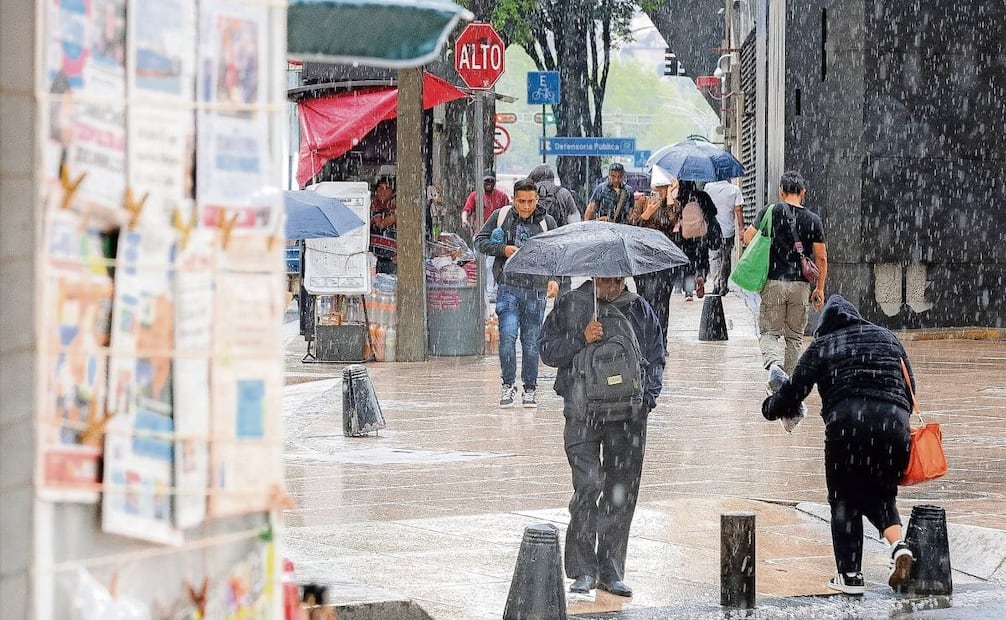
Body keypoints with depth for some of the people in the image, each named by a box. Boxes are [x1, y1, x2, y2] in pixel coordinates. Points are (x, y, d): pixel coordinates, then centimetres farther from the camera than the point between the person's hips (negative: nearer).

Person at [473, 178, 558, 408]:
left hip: (536, 289, 1)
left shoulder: (547, 222, 4)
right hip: (508, 287, -1)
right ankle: (508, 385, 2)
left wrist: (553, 279, -11)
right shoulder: (500, 216, 4)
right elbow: (480, 241, 10)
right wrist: (503, 249, -7)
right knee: (507, 336, -13)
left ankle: (529, 390, 17)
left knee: (531, 341, 5)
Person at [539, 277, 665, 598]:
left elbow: (656, 357, 17)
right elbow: (547, 350, 3)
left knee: (622, 493, 3)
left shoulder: (639, 309, 11)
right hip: (582, 414, -2)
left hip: (629, 415, 2)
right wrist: (581, 339, -12)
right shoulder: (569, 305, 6)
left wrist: (648, 395, 2)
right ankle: (583, 569, -5)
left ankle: (611, 571, 11)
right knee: (588, 485, -13)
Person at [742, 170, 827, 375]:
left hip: (774, 282, -2)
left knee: (769, 332, 3)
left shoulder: (770, 211, -4)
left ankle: (773, 364, -25)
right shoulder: (813, 220, 1)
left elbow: (747, 238, 4)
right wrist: (820, 288, 12)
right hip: (800, 285, 2)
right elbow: (821, 258, 3)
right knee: (795, 336, 14)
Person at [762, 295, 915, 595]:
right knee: (881, 496, 20)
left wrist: (770, 407, 32)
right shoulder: (886, 338, 24)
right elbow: (911, 388, 22)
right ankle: (898, 545, -8)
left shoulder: (822, 346, 15)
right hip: (894, 423, 3)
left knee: (845, 501, 13)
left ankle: (850, 575, 9)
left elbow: (794, 390, 12)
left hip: (847, 424, -3)